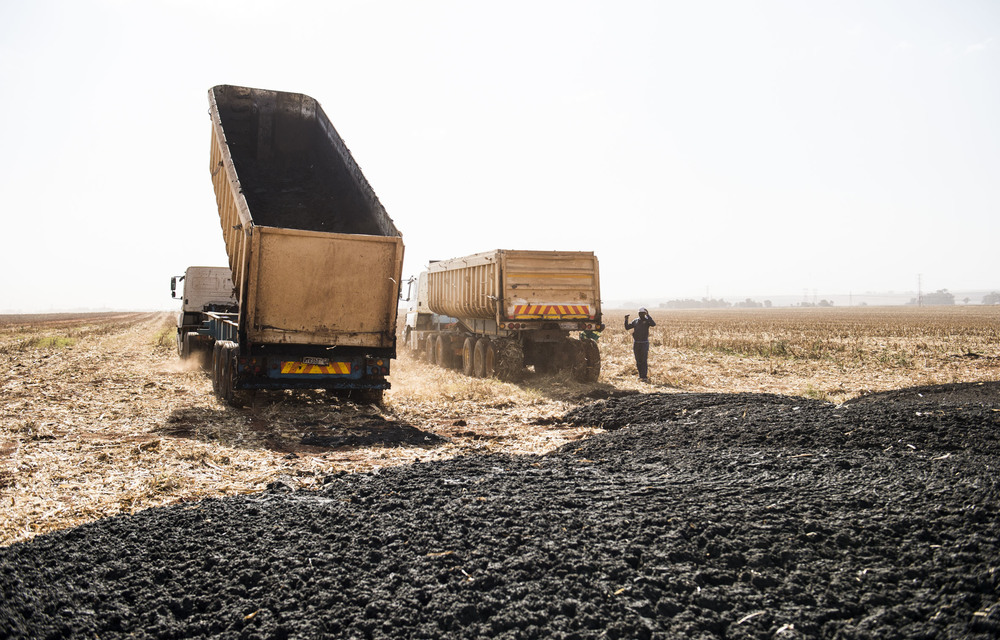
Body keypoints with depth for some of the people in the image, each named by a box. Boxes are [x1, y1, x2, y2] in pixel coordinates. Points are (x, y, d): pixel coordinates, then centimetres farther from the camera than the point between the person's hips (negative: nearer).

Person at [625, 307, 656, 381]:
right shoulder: (635, 321, 10)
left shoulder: (647, 320, -3)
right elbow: (627, 328, 10)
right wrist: (626, 320, -3)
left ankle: (644, 376, -7)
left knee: (644, 360, -7)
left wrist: (648, 316, -25)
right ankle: (640, 375, 19)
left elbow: (653, 324, -23)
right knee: (638, 361, 9)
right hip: (636, 343, 5)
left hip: (644, 343, -4)